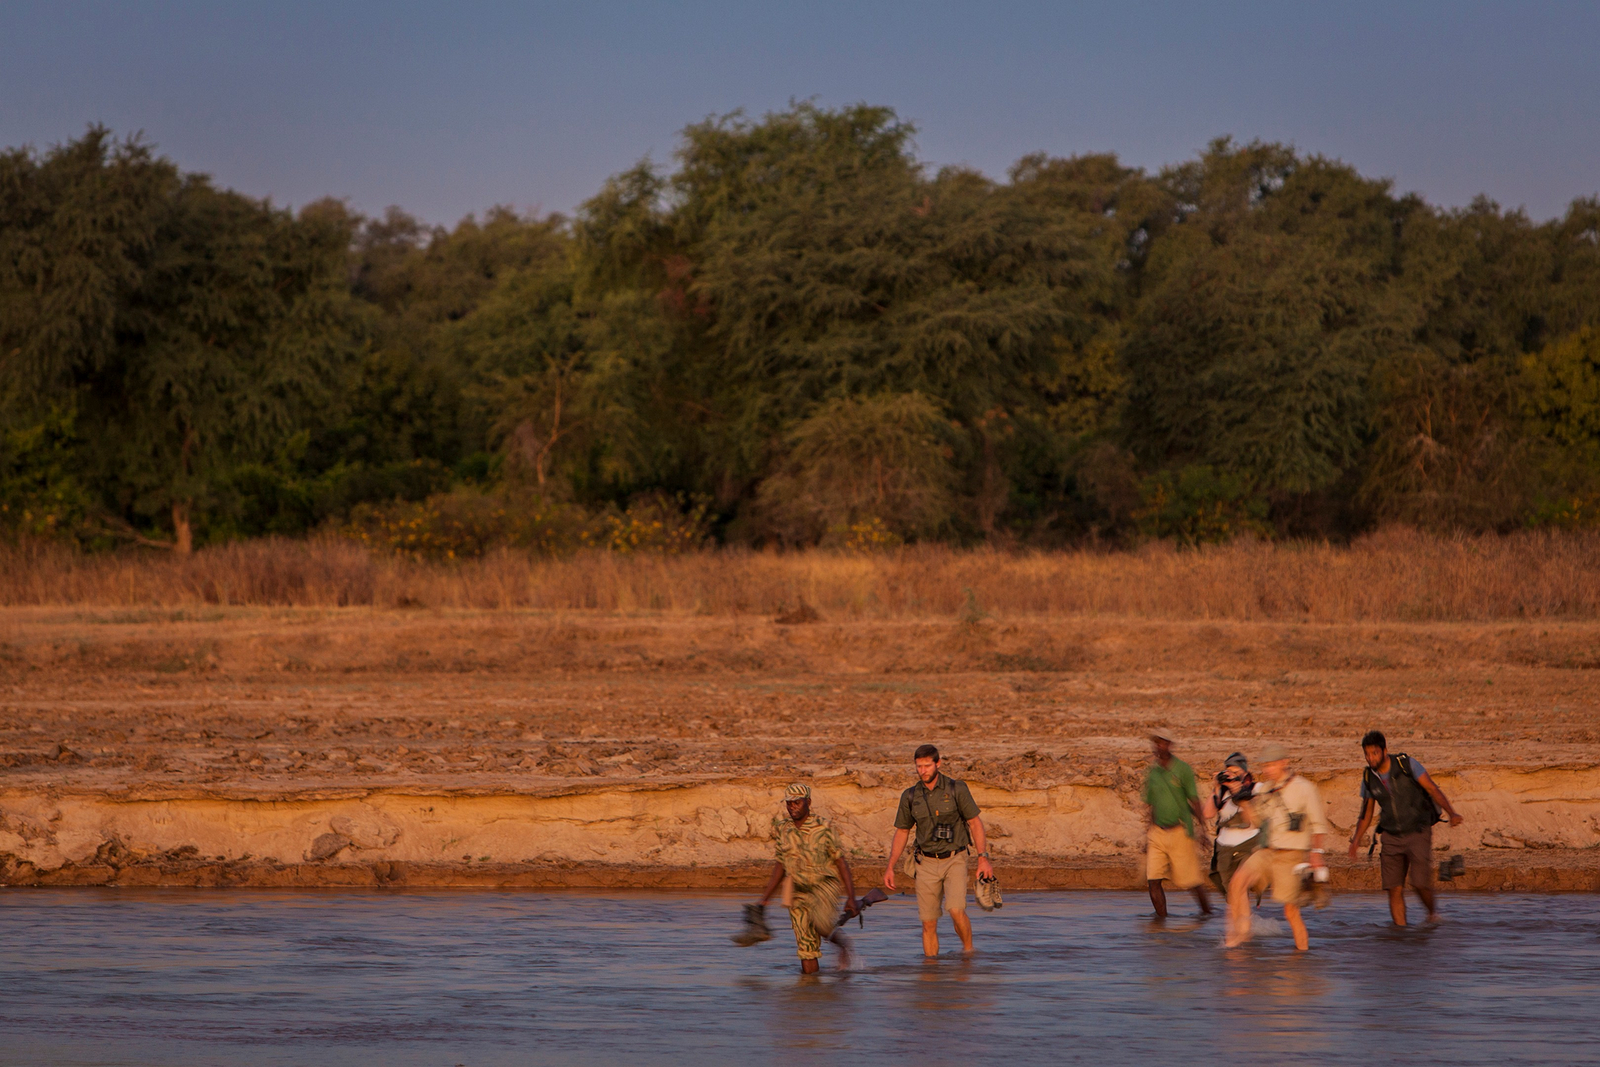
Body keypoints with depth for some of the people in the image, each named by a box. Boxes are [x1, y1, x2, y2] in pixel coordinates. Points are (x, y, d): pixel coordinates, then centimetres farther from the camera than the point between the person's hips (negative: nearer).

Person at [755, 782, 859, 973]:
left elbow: (841, 862, -5)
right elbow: (781, 865, 17)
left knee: (820, 921, -33)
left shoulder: (823, 827, -7)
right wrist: (765, 899, 16)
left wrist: (851, 897, -11)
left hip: (825, 884, -4)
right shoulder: (783, 829, 6)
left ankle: (841, 942, -2)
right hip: (798, 891, 4)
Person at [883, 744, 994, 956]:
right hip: (927, 863, 3)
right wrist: (890, 867, 7)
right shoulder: (910, 796, 3)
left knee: (956, 909, -22)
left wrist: (983, 858, -9)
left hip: (954, 860, -3)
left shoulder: (957, 789, -5)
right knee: (928, 923, 0)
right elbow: (901, 832, 12)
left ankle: (969, 950, 1)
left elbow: (975, 823, -1)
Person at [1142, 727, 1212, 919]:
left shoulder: (1183, 769, -3)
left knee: (1189, 878, 1)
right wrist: (1147, 835, 16)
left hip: (1179, 831, -4)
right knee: (1153, 878, -9)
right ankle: (1161, 915, -2)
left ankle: (1206, 909, 22)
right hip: (1157, 832, 4)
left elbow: (1194, 801, -2)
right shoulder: (1152, 772, 10)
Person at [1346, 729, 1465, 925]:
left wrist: (1451, 813, -26)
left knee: (1420, 883, -14)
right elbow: (1366, 813, 11)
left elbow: (1432, 789, -13)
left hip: (1418, 833, -4)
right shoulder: (1369, 777, 1)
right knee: (1394, 889, -5)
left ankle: (1432, 909, 18)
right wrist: (1355, 840, 0)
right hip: (1392, 837, 4)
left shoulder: (1407, 764, -12)